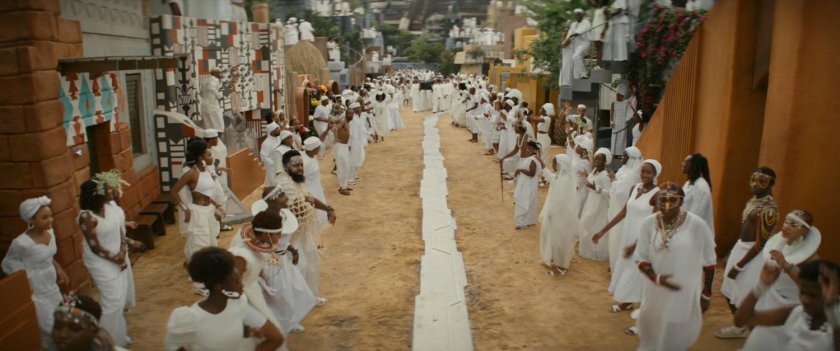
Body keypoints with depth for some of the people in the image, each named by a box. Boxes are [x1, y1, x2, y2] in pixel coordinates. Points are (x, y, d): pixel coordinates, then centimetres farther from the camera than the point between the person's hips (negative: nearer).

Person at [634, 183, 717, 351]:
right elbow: (642, 260, -2)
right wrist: (656, 278, -20)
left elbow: (708, 263, -4)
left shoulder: (697, 224, -16)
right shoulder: (648, 223, -10)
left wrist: (706, 294, 2)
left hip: (685, 294, -2)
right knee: (650, 336, 20)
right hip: (656, 292, 2)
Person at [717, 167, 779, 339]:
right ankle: (740, 327, 38)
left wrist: (738, 266, -17)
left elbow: (760, 244, -21)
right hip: (740, 248, 9)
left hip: (753, 255, -9)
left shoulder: (769, 209, -20)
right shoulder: (752, 200, 7)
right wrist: (731, 253, 16)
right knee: (730, 293, 19)